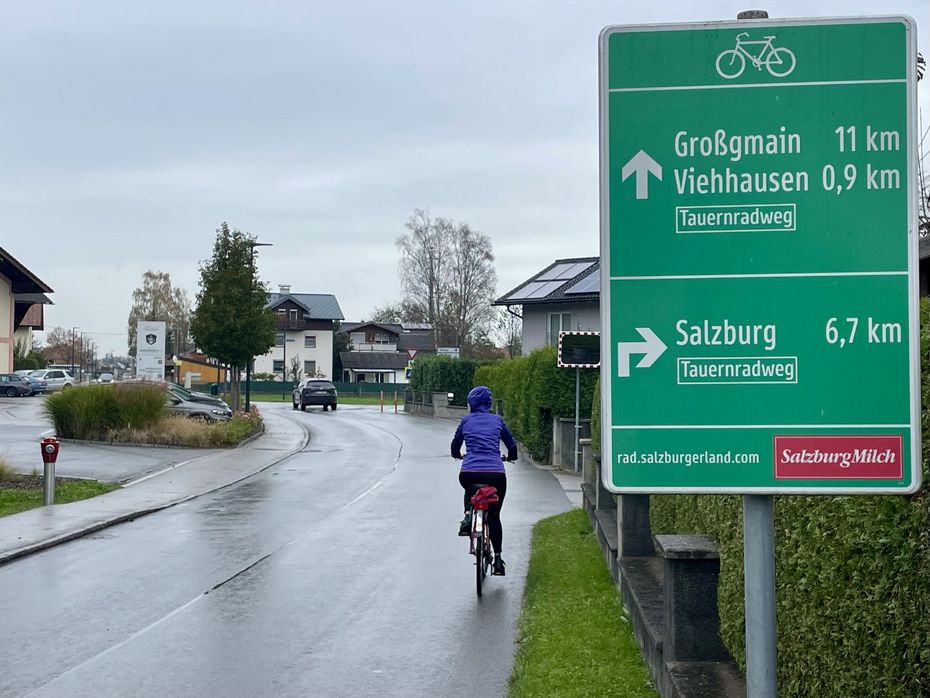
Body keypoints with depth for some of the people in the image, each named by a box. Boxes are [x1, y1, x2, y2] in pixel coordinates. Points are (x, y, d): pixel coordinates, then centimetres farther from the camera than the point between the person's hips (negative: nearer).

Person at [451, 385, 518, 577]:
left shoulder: (466, 420, 12)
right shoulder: (497, 420, 14)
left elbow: (455, 446, 24)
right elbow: (512, 444, 23)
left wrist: (458, 455, 47)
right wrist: (511, 456, 45)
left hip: (468, 473, 0)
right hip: (495, 473, 0)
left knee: (470, 490, 37)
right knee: (494, 516, 17)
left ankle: (467, 516, 11)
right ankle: (498, 559, 10)